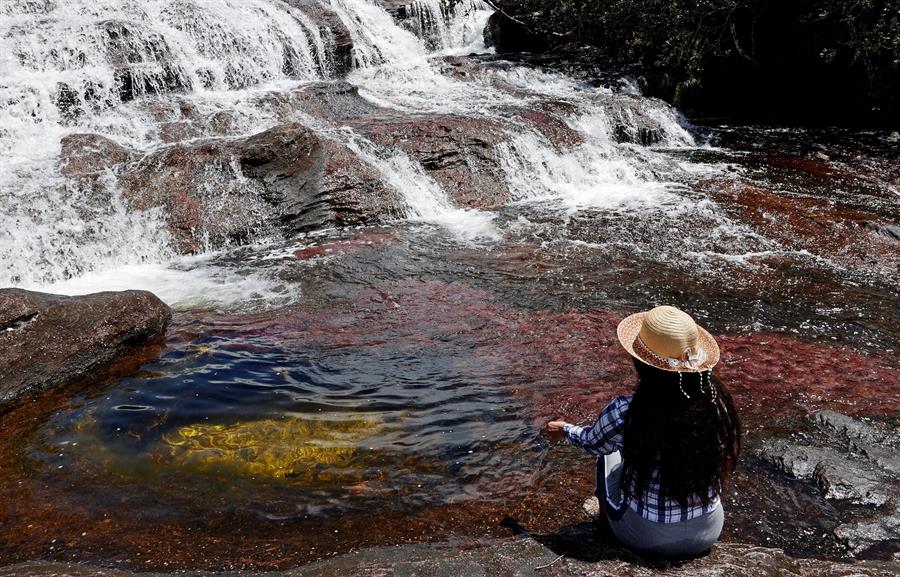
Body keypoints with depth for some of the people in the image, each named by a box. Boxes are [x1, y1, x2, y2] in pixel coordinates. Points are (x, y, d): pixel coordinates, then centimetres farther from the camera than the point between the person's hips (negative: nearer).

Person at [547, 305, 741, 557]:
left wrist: (564, 429, 20)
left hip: (645, 536, -2)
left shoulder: (624, 413, -27)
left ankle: (606, 510, 44)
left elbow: (591, 442, -3)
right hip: (707, 532, 3)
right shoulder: (717, 401, -18)